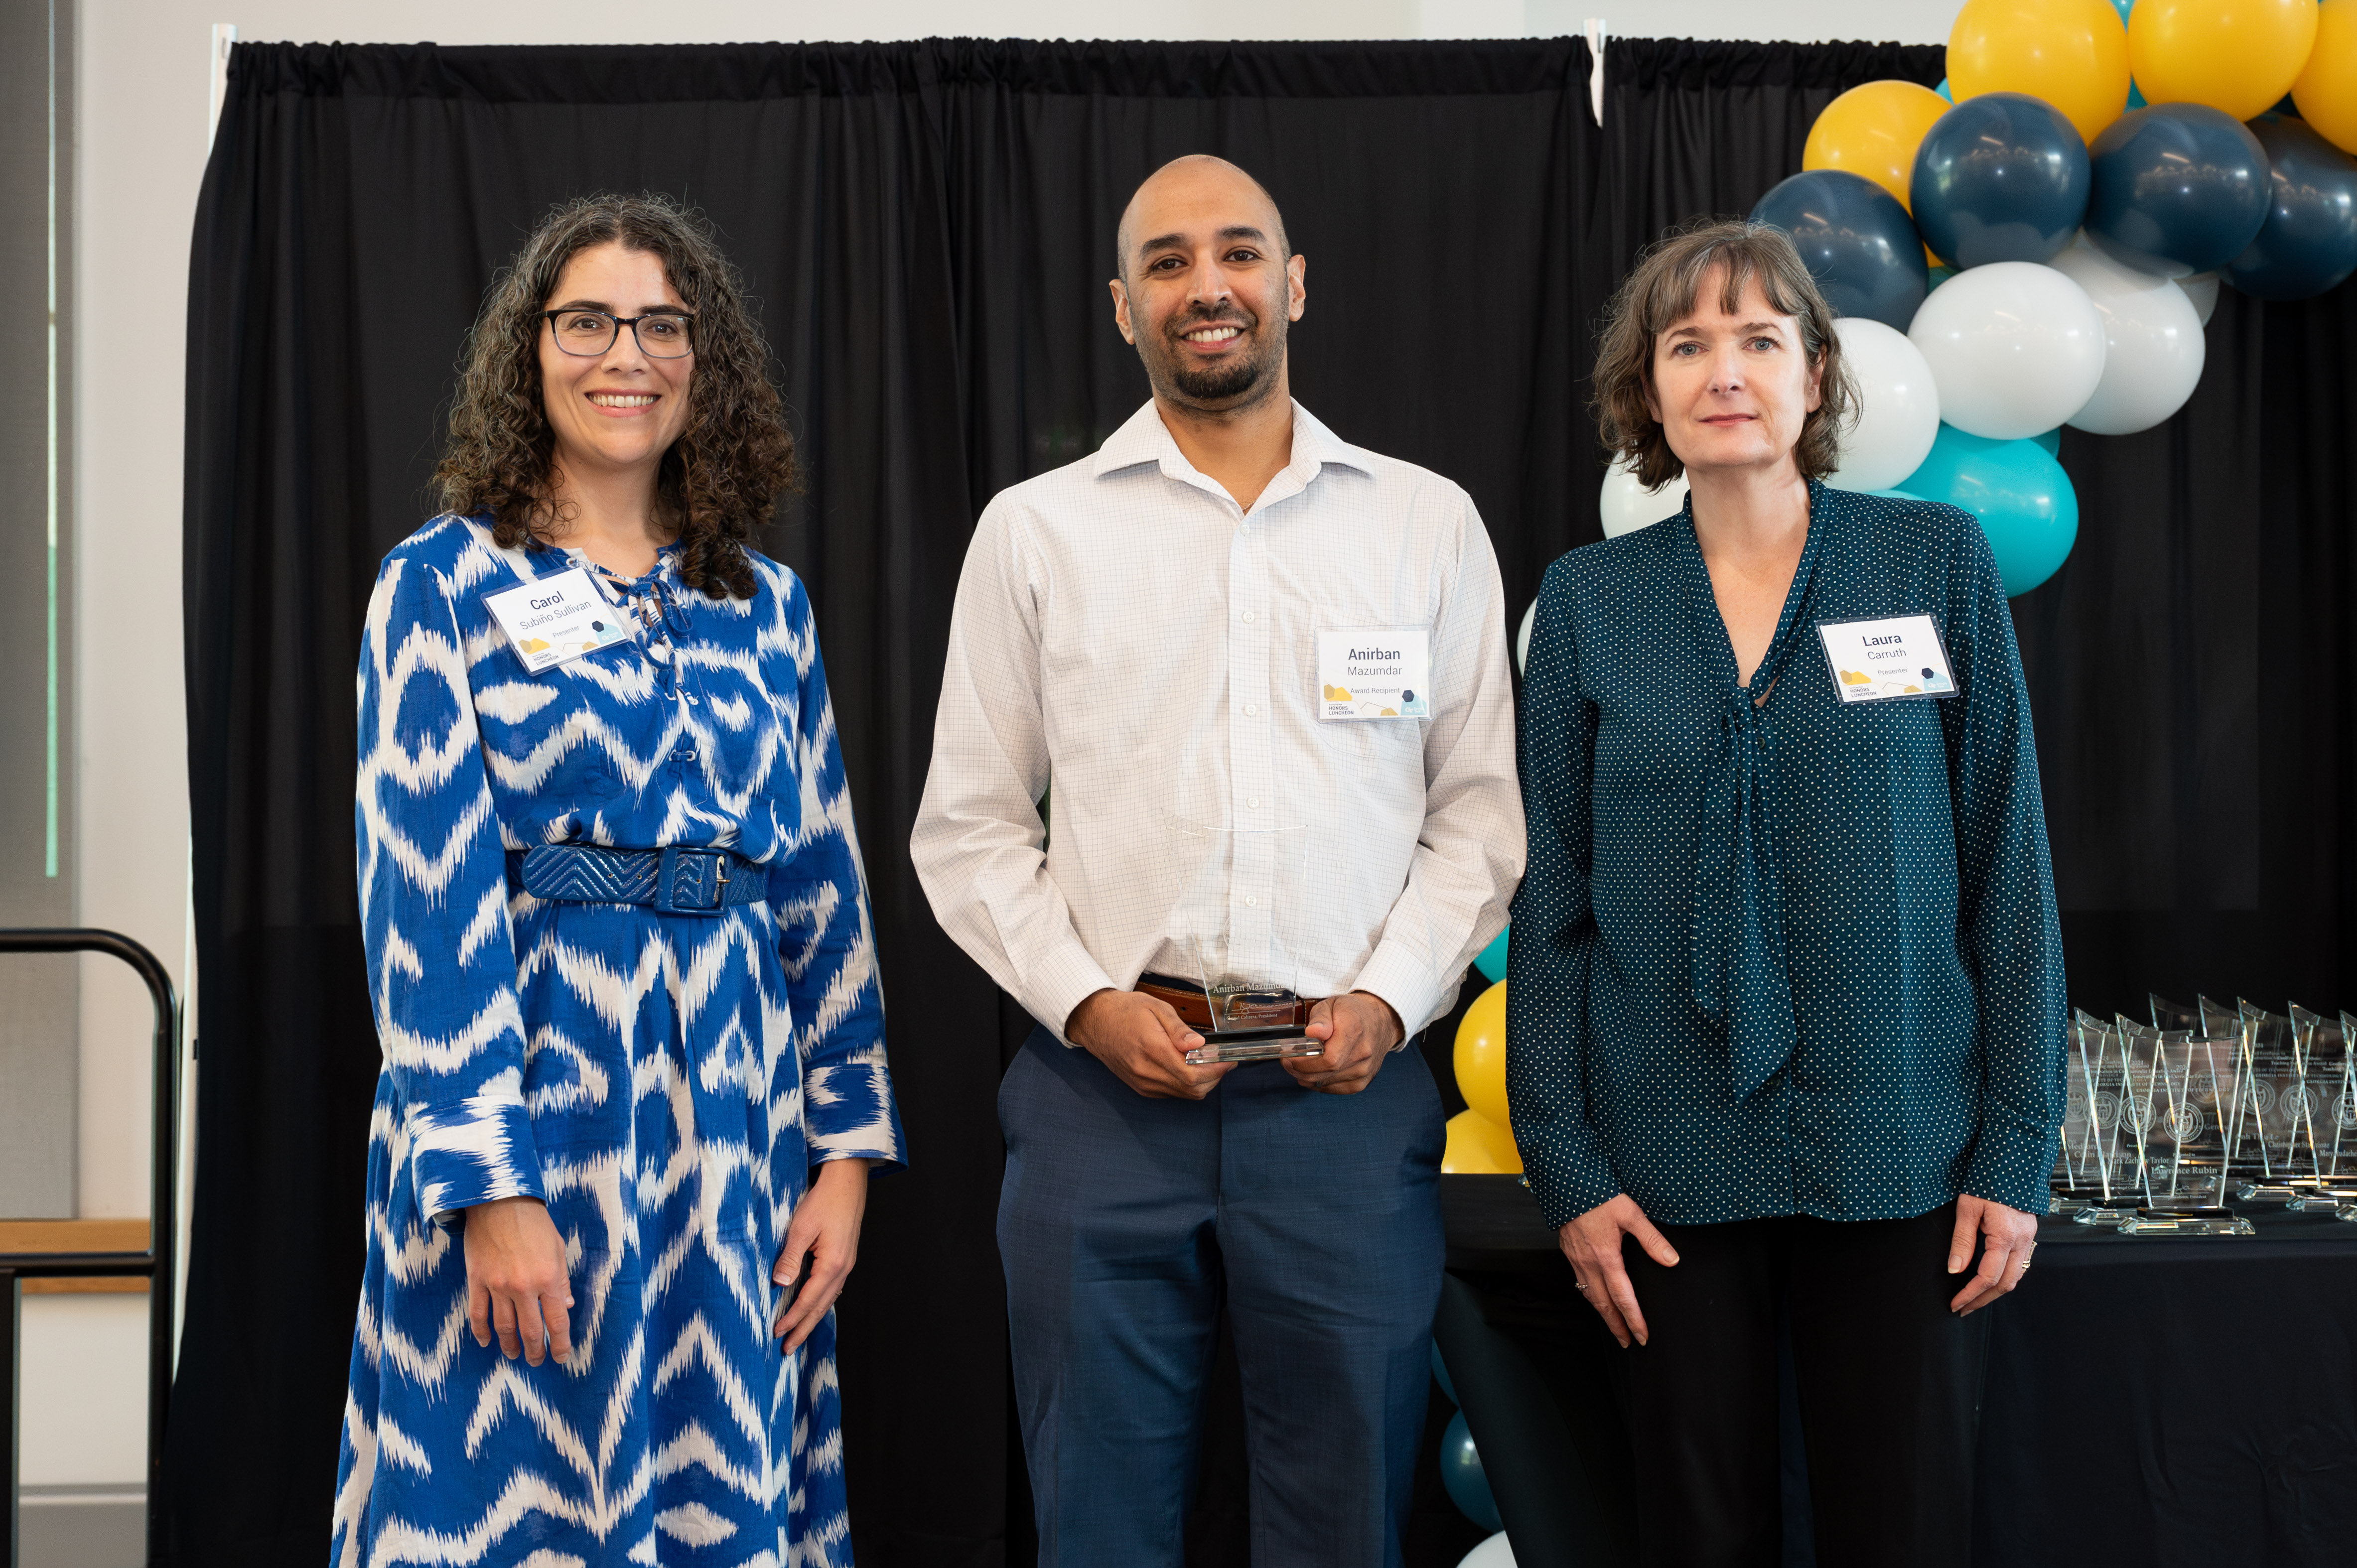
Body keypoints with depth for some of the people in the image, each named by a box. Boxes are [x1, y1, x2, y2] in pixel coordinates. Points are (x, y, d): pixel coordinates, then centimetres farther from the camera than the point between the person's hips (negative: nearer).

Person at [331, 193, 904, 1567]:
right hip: (526, 1097, -4)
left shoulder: (766, 607, 12)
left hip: (736, 1097, 4)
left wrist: (845, 1153, 5)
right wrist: (487, 1184, -15)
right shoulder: (445, 583, -1)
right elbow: (427, 892, -8)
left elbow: (824, 884, 11)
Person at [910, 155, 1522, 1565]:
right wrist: (1089, 1004, -6)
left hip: (1353, 1092, 0)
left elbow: (1482, 809, 9)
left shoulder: (1428, 522, 9)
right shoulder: (1036, 530, 8)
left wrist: (1389, 998, -6)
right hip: (1106, 1087, 0)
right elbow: (969, 827, 8)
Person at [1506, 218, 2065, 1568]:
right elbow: (1552, 902, 4)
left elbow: (2010, 865, 1)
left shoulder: (1940, 561, 1)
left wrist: (2019, 1149, -4)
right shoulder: (1588, 601, 3)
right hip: (1675, 1168, 1)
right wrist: (1566, 1166, -2)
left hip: (1903, 1153, -1)